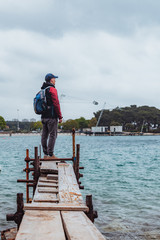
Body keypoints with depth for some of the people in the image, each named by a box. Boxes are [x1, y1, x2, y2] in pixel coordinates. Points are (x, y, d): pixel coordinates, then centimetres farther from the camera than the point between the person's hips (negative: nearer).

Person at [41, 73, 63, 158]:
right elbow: (56, 104, -14)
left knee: (44, 135, 8)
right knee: (53, 135, -6)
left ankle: (45, 154, 13)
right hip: (51, 116, -9)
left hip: (43, 116, 9)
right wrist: (60, 116, -11)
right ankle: (51, 154, -7)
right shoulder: (52, 89, -9)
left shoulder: (42, 90, 17)